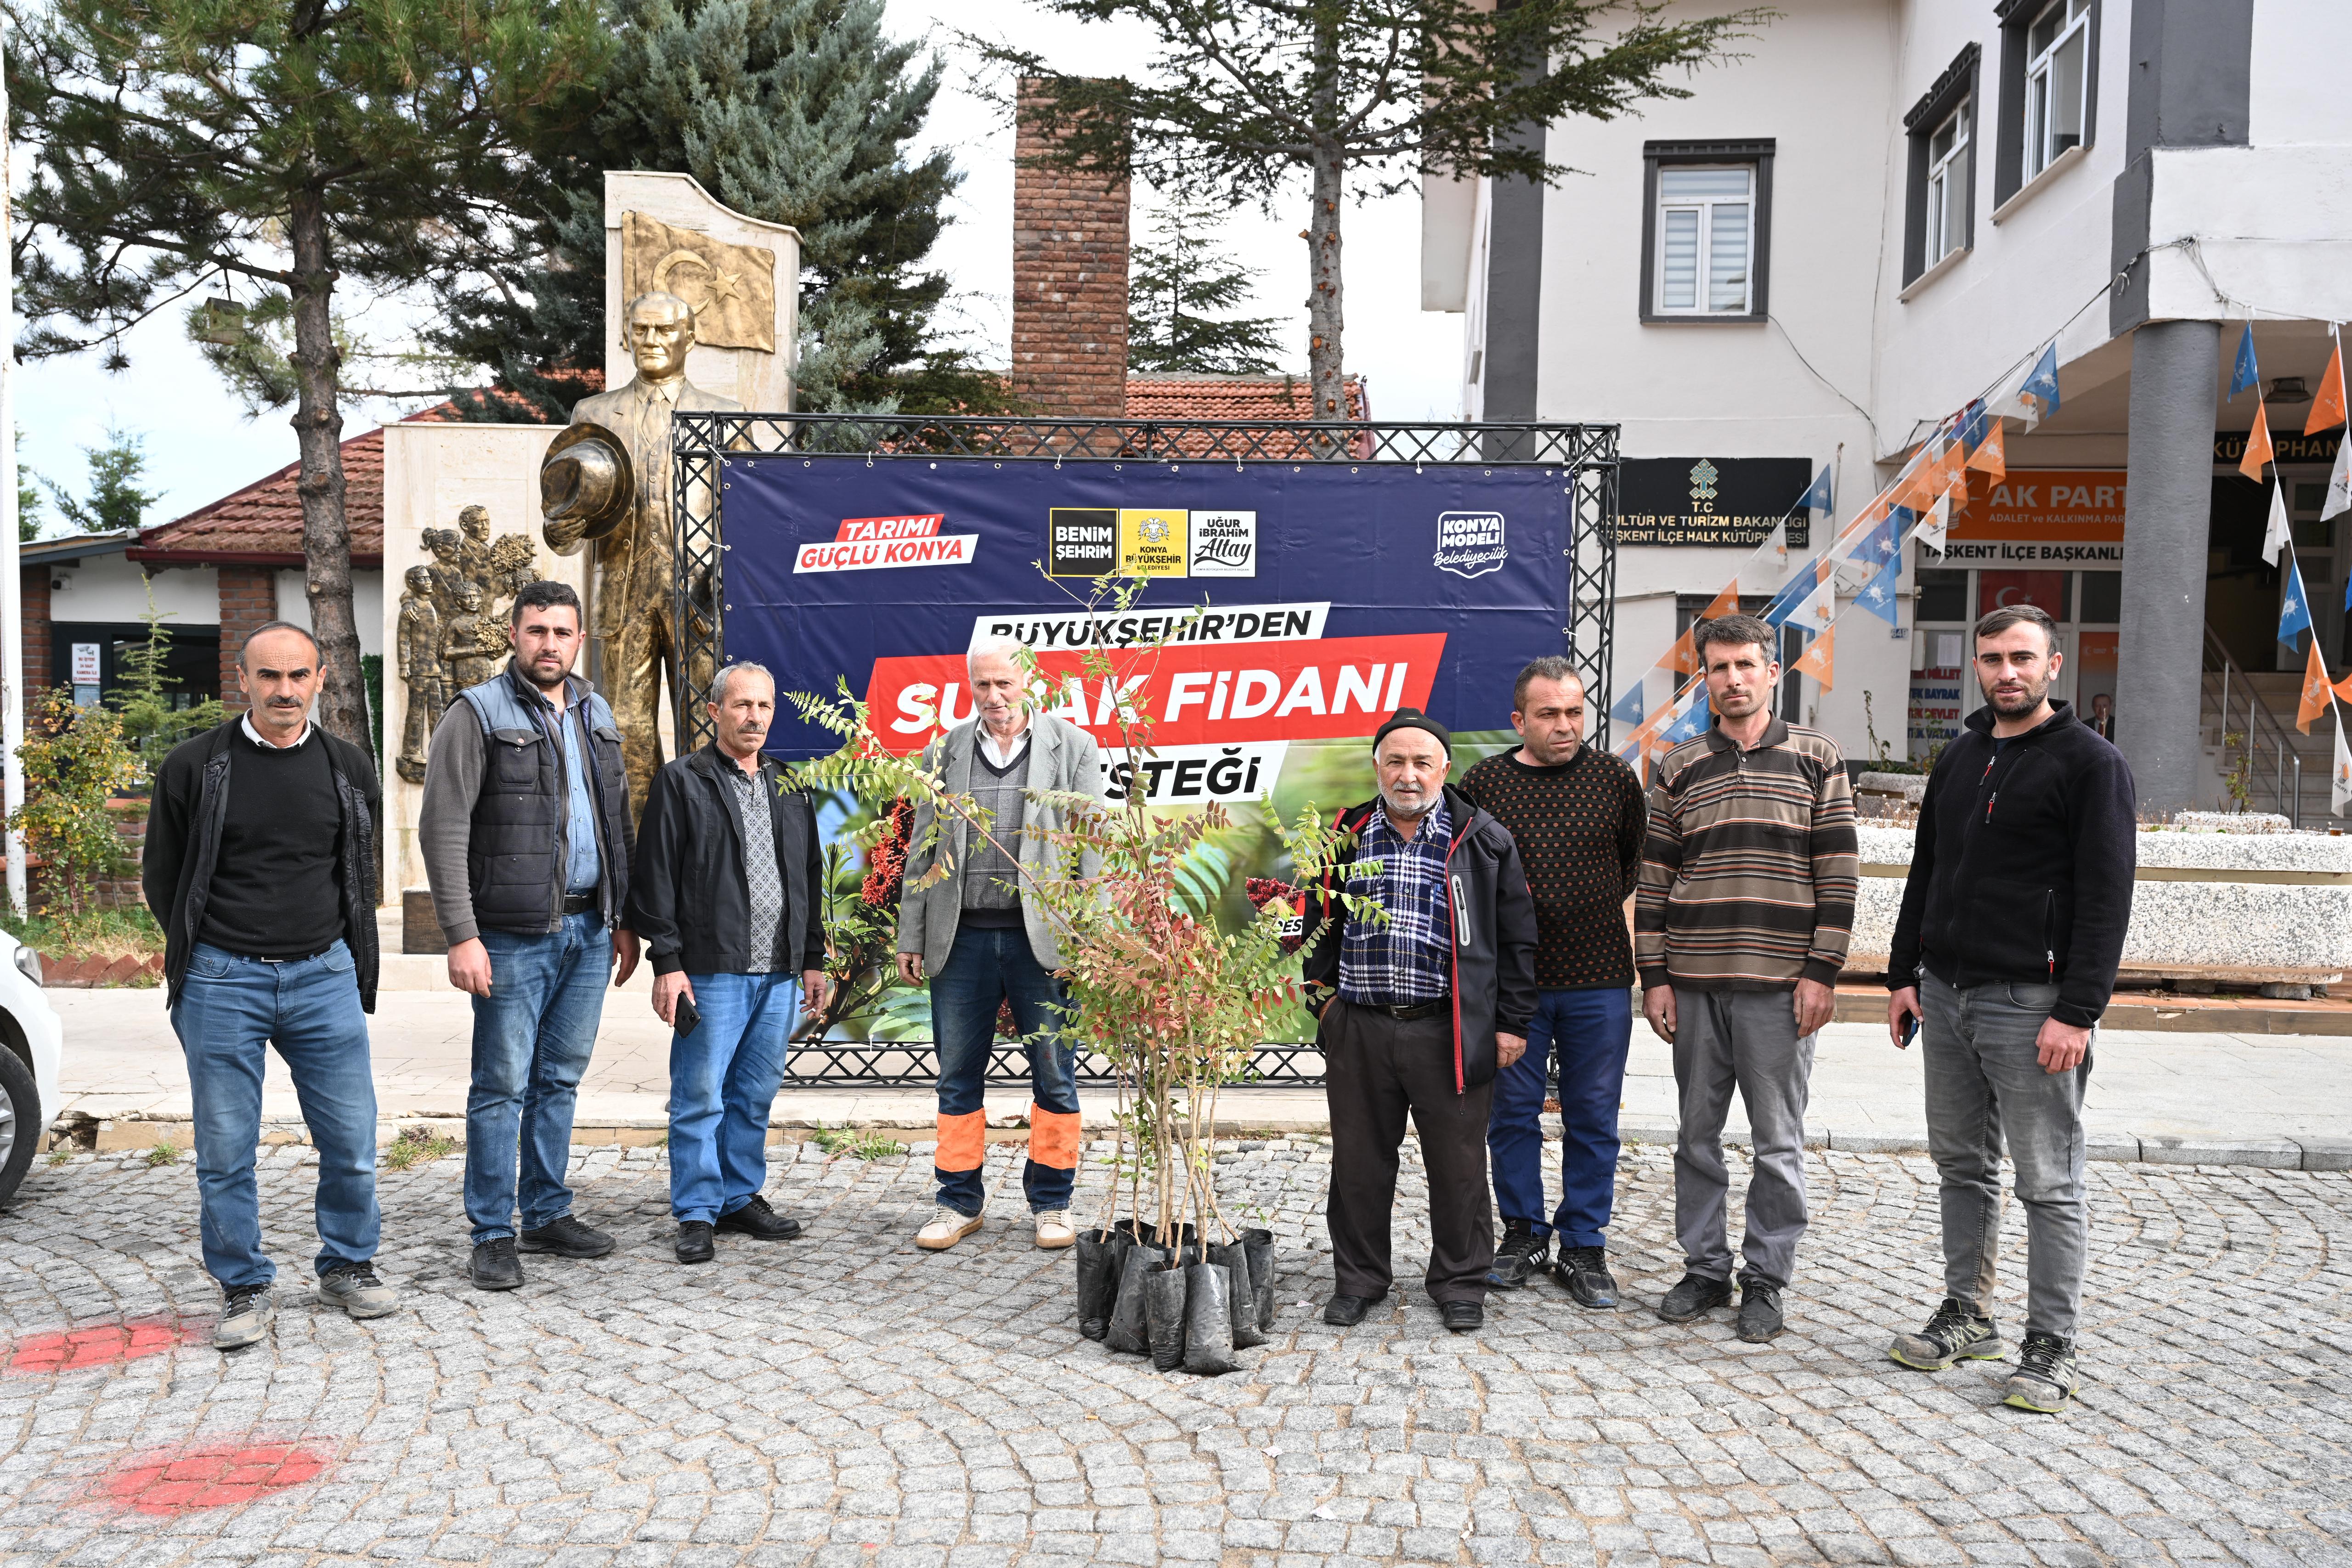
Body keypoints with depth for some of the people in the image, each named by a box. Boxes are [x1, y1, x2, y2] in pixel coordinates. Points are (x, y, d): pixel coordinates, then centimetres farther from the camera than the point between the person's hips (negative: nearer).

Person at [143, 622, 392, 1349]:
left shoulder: (347, 767, 6)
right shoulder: (195, 766, -1)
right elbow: (162, 876, 8)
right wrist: (204, 956, 8)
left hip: (324, 976, 2)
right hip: (221, 981, -2)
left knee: (351, 1138, 4)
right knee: (226, 1148, 5)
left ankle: (348, 1266, 24)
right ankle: (244, 1288, 20)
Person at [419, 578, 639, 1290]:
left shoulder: (596, 717, 14)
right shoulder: (478, 714, -6)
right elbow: (443, 830, -12)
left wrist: (626, 919, 15)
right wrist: (462, 935, -18)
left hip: (590, 930, 6)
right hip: (514, 936, -6)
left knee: (561, 1079, 14)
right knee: (503, 1086, 0)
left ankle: (549, 1214, 25)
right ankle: (493, 1236, 10)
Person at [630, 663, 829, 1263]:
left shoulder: (789, 788, 16)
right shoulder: (682, 782, 0)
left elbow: (810, 877, 20)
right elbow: (655, 879, -4)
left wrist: (813, 959, 15)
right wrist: (667, 963, -10)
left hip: (779, 973, 5)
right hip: (711, 971, -5)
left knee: (756, 1095, 11)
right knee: (700, 1097, -1)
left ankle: (742, 1197, 23)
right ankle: (697, 1214, 9)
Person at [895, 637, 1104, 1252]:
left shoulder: (1073, 747, 3)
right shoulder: (942, 753, 9)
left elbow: (1091, 848, 0)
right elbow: (921, 851, 10)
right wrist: (911, 937, 6)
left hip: (1043, 939, -2)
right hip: (962, 938, 2)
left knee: (1055, 1076, 5)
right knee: (958, 1078, 9)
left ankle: (1051, 1202, 19)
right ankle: (960, 1202, 22)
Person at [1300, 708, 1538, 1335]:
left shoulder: (1484, 842, 3)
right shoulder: (1345, 837, 10)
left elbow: (1516, 937, 5)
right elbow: (1317, 924, 18)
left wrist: (1512, 1021, 1)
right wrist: (1324, 993, 8)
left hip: (1451, 1031, -2)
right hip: (1358, 1030, 2)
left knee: (1458, 1165, 6)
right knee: (1359, 1160, 10)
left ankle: (1459, 1282, 23)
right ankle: (1358, 1277, 26)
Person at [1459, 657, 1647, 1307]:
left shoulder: (1614, 777, 3)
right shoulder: (1484, 782, -1)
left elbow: (1640, 854, 18)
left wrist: (1604, 903, 12)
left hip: (1599, 980, 1)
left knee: (1593, 1118, 7)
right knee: (1512, 1112, 8)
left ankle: (1585, 1247, 19)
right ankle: (1523, 1234, 24)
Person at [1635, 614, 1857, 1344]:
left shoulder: (1817, 758, 3)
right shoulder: (1678, 769, 8)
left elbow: (1837, 873, 0)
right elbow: (1654, 877, 9)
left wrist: (1822, 972, -6)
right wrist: (1654, 976, 3)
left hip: (1779, 985, -2)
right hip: (1694, 983, 3)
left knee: (1778, 1144, 5)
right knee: (1697, 1137, 10)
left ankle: (1765, 1281, 18)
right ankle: (1706, 1270, 23)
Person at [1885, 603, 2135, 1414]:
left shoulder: (2091, 762, -7)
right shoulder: (1962, 755, 14)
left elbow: (2106, 897, -12)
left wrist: (2078, 1012, -18)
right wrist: (1903, 974, 12)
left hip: (2030, 1004, -7)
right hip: (1945, 995, 7)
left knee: (2050, 1185, 0)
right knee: (1962, 1166, 14)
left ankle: (2052, 1349, 9)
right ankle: (1967, 1315, 27)